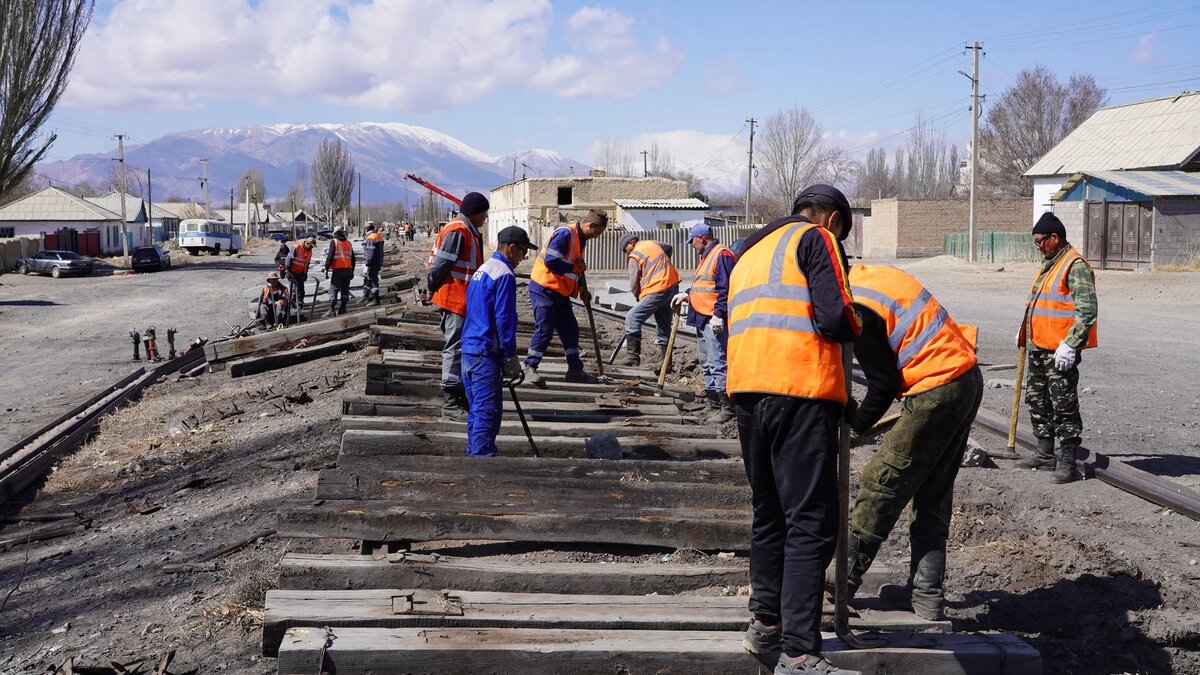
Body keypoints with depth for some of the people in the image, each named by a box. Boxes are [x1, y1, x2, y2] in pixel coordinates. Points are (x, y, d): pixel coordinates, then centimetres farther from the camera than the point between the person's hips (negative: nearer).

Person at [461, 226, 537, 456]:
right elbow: (504, 319, -16)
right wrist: (511, 357, -12)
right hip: (486, 354, -10)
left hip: (469, 350, 10)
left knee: (476, 410, 16)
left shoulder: (481, 270, 18)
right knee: (488, 412, -8)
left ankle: (474, 453, 22)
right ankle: (482, 455, -10)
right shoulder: (504, 275, -13)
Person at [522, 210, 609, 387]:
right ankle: (530, 368, 0)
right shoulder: (565, 234, -19)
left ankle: (575, 370, 19)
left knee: (570, 330, 10)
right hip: (544, 289, -10)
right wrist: (575, 268, -18)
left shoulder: (580, 239, 12)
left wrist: (582, 289, 10)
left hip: (560, 292, 10)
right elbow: (551, 261, -27)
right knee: (544, 329, -10)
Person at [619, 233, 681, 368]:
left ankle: (633, 357, -13)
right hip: (673, 286, 8)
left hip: (658, 291, -8)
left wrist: (639, 297, 13)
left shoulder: (634, 257, -6)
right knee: (664, 326, 15)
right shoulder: (653, 244, 15)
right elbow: (670, 248, 37)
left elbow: (634, 285, -5)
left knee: (632, 318, -6)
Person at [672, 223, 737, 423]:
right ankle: (713, 403, 24)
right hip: (702, 318, 11)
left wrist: (718, 314, -24)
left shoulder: (721, 254, -13)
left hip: (713, 319, -11)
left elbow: (725, 288, -20)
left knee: (717, 363, -13)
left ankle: (728, 407, -11)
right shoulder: (707, 256, 21)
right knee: (707, 364, 16)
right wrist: (687, 295, 19)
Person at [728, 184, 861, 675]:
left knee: (768, 511, 19)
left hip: (746, 387, 8)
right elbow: (835, 319, -9)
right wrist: (852, 328, 12)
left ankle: (765, 623, 28)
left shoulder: (751, 252, 28)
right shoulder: (815, 239, 3)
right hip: (800, 389, -8)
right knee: (811, 523, -7)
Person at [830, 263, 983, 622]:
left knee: (881, 485, 3)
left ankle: (845, 578, 14)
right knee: (933, 499, 14)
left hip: (936, 394, -10)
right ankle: (926, 596, 18)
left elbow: (883, 383, -12)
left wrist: (857, 421, 5)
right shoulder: (871, 276, 12)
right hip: (968, 379, 10)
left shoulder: (854, 310, -16)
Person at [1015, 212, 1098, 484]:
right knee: (1037, 401, 16)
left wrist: (1069, 345, -25)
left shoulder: (1076, 266, -14)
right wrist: (1025, 331, 23)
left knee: (1064, 406, -4)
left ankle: (1067, 461, 3)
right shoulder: (1050, 264, 17)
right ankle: (1045, 454, 26)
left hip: (1060, 352, -10)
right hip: (1038, 348, 10)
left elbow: (1087, 310, -22)